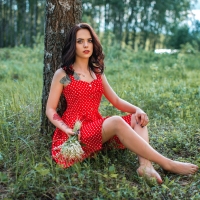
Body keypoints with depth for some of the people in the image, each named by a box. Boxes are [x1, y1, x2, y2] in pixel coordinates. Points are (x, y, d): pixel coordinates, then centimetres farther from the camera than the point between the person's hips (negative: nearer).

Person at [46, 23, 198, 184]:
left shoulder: (97, 73, 12)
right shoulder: (63, 74, -3)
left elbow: (116, 101, 12)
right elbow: (50, 109, -2)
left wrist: (137, 109, -8)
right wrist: (67, 129, -19)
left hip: (97, 126, 6)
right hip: (76, 131, -6)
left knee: (137, 118, -13)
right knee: (116, 122, -32)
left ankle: (145, 165, -37)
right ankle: (167, 164, -30)